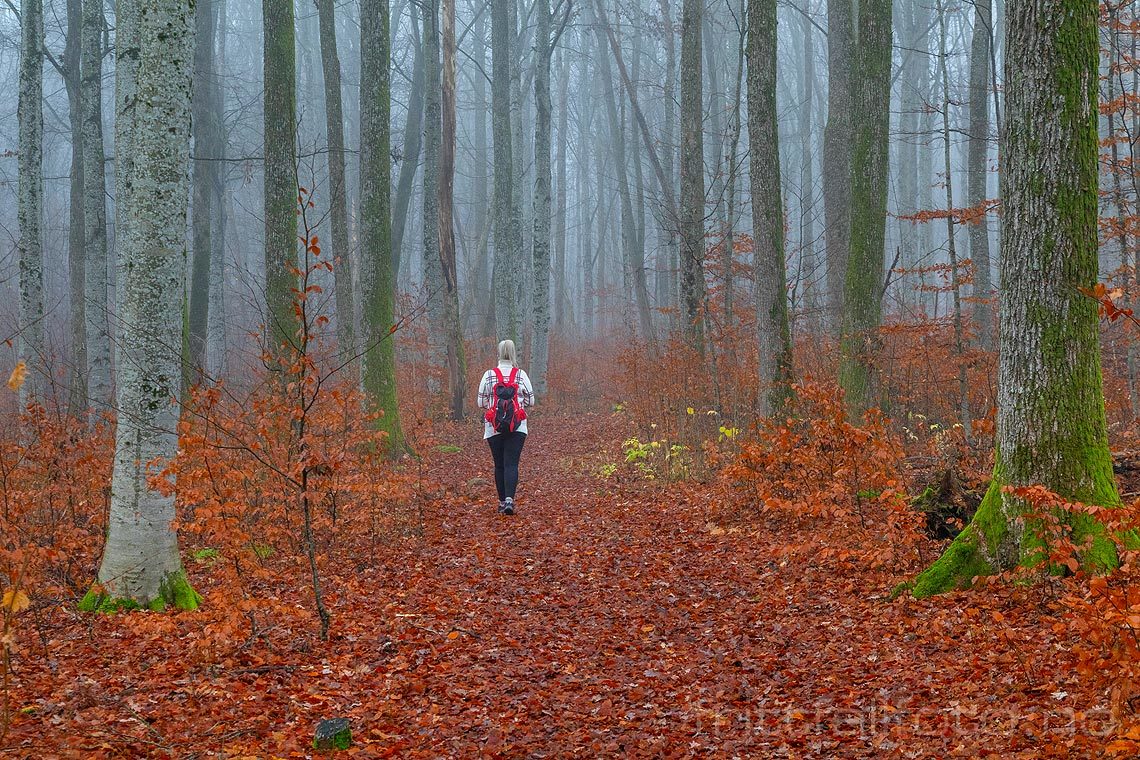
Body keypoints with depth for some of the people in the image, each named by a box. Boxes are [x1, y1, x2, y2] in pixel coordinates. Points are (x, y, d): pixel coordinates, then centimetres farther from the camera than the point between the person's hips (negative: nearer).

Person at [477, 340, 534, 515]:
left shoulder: (488, 375, -2)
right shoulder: (521, 375, -2)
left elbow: (481, 403, 1)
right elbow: (531, 401, 3)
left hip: (494, 427, 1)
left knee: (499, 465, 11)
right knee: (511, 464, -5)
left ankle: (502, 501, 16)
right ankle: (509, 499, -22)